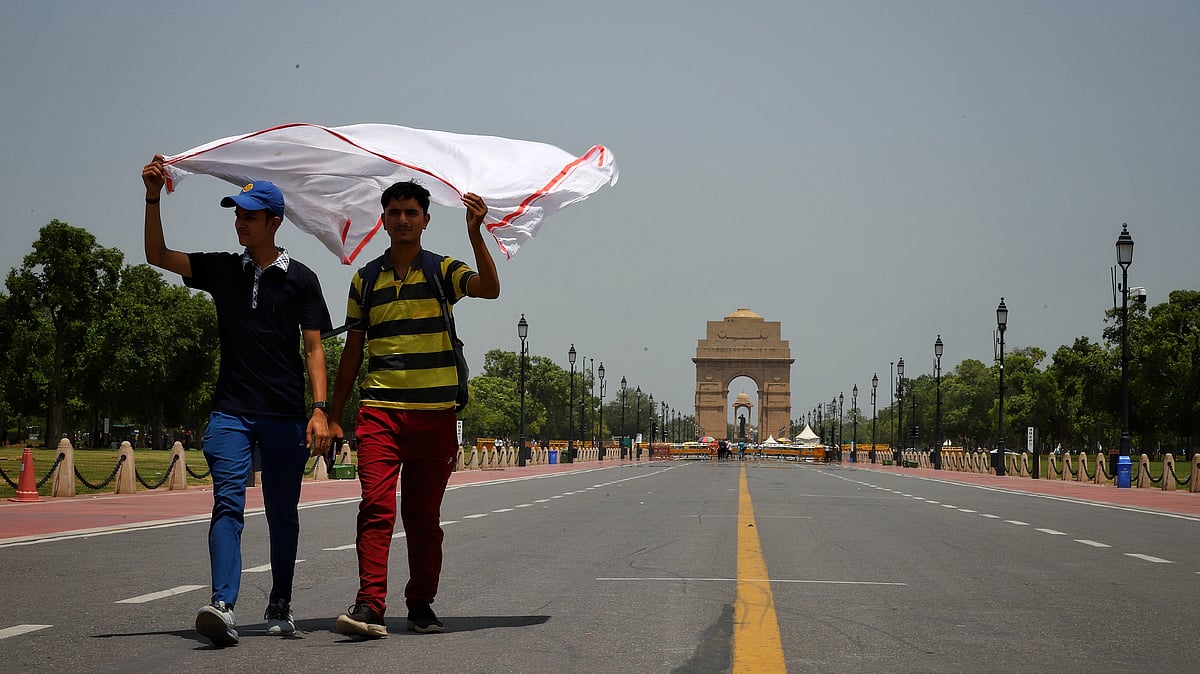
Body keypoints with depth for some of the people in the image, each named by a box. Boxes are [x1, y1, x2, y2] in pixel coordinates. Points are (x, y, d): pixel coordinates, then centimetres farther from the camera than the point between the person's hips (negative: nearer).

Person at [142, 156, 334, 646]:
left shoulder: (300, 279, 3)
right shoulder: (222, 270, 11)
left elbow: (313, 349, 1)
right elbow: (158, 255, 7)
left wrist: (319, 411, -9)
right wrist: (153, 198, -5)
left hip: (285, 415, -1)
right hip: (231, 411, 1)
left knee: (282, 513, 6)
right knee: (227, 503, -13)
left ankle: (280, 606, 19)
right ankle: (223, 607, -24)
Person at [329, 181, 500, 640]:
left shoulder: (443, 271, 6)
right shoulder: (366, 279, 11)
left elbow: (489, 288, -15)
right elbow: (353, 352, 15)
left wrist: (475, 234, -27)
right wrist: (333, 416, 13)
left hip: (435, 412, 0)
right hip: (379, 411, 0)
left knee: (424, 515, 7)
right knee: (377, 505, -13)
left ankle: (421, 604, 18)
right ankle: (369, 606, -18)